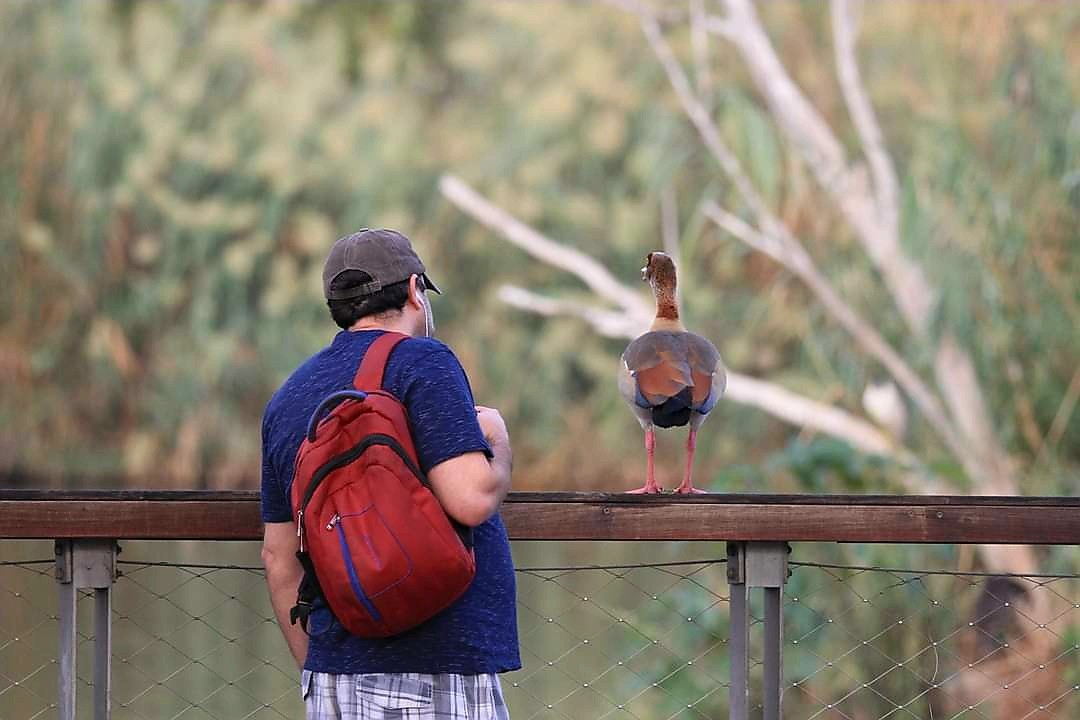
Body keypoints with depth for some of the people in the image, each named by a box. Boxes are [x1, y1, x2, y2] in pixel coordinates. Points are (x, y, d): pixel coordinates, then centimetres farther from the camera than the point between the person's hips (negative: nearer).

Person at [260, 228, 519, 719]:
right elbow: (471, 499, -18)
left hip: (331, 670, 7)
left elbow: (279, 557, 18)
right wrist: (497, 441, 4)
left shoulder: (287, 399, 16)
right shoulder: (421, 362, -6)